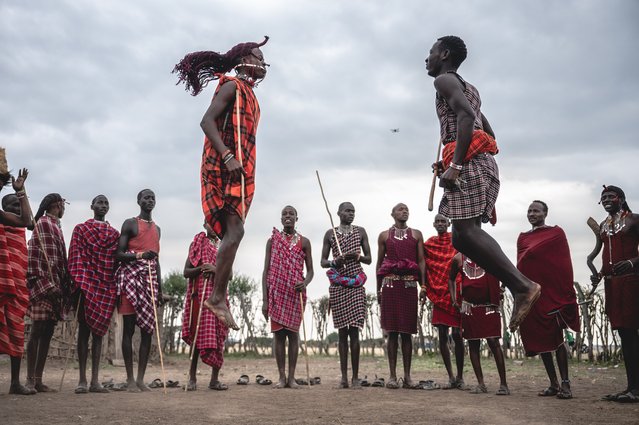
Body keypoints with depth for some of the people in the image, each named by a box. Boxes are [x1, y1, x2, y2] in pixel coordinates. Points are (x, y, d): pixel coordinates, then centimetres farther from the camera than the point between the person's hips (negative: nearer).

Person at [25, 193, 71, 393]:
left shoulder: (55, 226, 21)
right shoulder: (43, 223, -5)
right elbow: (43, 257, -13)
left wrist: (63, 285, 16)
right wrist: (48, 285, -19)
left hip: (54, 285, 9)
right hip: (44, 284, -9)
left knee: (47, 332, 6)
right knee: (38, 330, -7)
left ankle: (38, 379, 9)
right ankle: (30, 379, -3)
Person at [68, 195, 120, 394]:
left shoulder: (114, 234, 17)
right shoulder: (80, 229, 9)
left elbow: (117, 261, 12)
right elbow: (75, 256, -1)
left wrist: (116, 287, 4)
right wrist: (79, 282, -13)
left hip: (106, 287, 3)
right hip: (87, 284, -3)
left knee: (99, 329, 4)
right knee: (84, 328, -3)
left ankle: (95, 380, 6)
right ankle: (82, 380, -1)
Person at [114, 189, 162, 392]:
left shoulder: (157, 229, 21)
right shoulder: (130, 224, 2)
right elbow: (118, 254, -4)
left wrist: (160, 288, 18)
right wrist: (140, 255, -22)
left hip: (150, 279, 6)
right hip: (131, 277, -6)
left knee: (148, 329, 1)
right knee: (129, 328, -4)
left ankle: (141, 378, 5)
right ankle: (130, 379, -1)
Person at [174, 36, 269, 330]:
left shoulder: (248, 93, 24)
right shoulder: (232, 86, -4)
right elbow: (207, 121, -15)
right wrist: (227, 156, -25)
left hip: (239, 168, 10)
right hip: (226, 167, -10)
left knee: (232, 233, 5)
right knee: (235, 230, -17)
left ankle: (219, 297, 7)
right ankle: (218, 297, -14)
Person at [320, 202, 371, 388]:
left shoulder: (360, 232, 10)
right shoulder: (330, 234, 8)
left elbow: (369, 259, 12)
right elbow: (323, 262, 9)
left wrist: (358, 256, -10)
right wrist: (334, 262, -12)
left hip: (356, 285, 0)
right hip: (337, 286, 0)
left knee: (354, 330, -6)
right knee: (342, 331, 2)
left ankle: (355, 377, -2)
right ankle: (344, 376, 5)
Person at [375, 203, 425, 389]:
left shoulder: (416, 234, 14)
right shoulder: (384, 235, 13)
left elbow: (421, 260, 8)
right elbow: (379, 263, 12)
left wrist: (423, 285, -3)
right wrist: (378, 289, 8)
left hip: (410, 284, 1)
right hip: (390, 284, -1)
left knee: (407, 332, 2)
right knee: (392, 331, -2)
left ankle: (407, 376, 5)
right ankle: (392, 376, 1)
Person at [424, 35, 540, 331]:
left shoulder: (445, 80, 1)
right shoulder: (468, 88, 30)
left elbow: (466, 116, -18)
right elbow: (489, 133, 29)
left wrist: (455, 164, -23)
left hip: (469, 161, -9)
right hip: (483, 161, 9)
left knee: (466, 231, -17)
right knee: (464, 235, 5)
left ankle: (524, 286, -25)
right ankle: (519, 287, -4)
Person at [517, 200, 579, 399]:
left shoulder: (556, 232, 2)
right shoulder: (523, 237, 15)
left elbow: (564, 263, -3)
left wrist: (566, 292, -10)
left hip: (552, 292, -5)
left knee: (556, 337, -5)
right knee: (540, 339, 5)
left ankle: (565, 383, 2)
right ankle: (553, 384, 13)